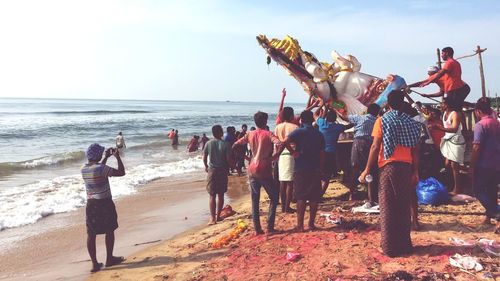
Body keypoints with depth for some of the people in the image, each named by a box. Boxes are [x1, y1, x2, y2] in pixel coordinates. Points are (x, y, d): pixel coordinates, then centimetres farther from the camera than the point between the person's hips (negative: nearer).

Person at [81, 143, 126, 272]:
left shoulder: (84, 169, 1)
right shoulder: (102, 168, -20)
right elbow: (121, 173, -14)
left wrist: (106, 157, 24)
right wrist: (118, 157, -6)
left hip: (91, 204, 6)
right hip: (105, 203, -5)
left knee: (91, 234, 7)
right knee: (109, 231, 13)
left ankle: (94, 263, 11)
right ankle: (109, 259, 24)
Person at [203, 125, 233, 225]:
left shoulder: (208, 143, -3)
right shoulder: (225, 144, -11)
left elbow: (204, 158, 3)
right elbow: (229, 159, -12)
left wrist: (206, 166, 21)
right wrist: (231, 166, 9)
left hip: (212, 171, 1)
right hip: (222, 171, -1)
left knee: (212, 195, 3)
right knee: (221, 195, 13)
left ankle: (213, 218, -2)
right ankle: (218, 216, 21)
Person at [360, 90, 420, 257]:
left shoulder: (382, 121, -4)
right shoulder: (410, 122, 7)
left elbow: (375, 147, -9)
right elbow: (415, 149, 7)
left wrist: (367, 170, -4)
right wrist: (415, 171, 14)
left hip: (388, 167, -4)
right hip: (406, 167, 4)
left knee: (387, 208, 3)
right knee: (404, 207, 12)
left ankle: (389, 247, 7)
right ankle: (404, 245, 20)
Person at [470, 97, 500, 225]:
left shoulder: (480, 125, -15)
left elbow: (476, 148, -19)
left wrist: (472, 166, -12)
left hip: (484, 165, -7)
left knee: (479, 190, 4)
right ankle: (489, 216, 21)